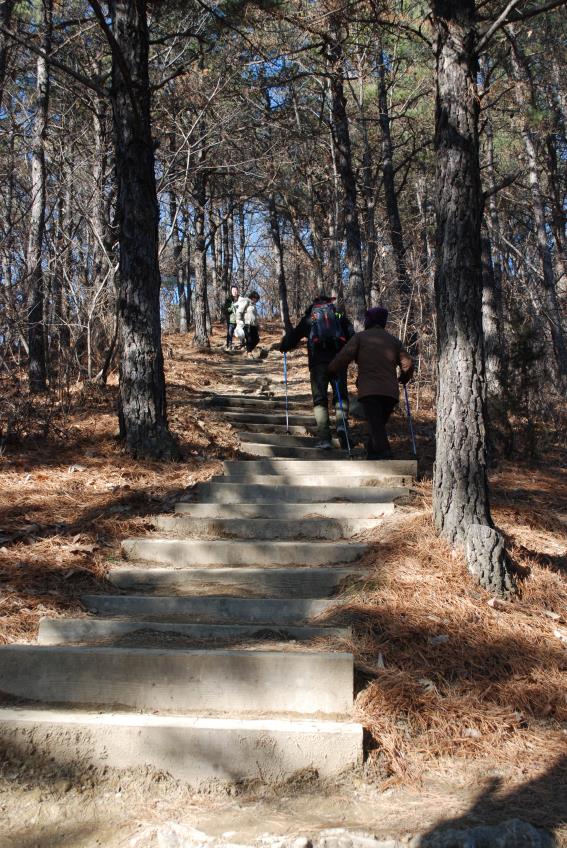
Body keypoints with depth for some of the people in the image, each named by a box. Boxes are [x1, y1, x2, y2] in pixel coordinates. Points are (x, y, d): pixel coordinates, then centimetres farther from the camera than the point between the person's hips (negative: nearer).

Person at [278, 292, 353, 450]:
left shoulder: (309, 317, 15)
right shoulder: (339, 314, 16)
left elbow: (294, 335, 18)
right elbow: (352, 336, 7)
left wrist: (282, 346, 35)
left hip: (318, 361, 0)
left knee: (320, 399, 4)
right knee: (341, 395, 10)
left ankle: (324, 439, -6)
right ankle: (341, 423, -19)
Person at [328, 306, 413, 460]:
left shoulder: (360, 337, 9)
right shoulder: (393, 340, 19)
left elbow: (343, 357, -3)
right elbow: (407, 363, 14)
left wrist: (332, 371, 14)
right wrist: (403, 379, 33)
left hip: (369, 390, -4)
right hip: (391, 392, 4)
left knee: (376, 428, -9)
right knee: (379, 425, 17)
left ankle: (385, 456, -23)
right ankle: (372, 454, 20)